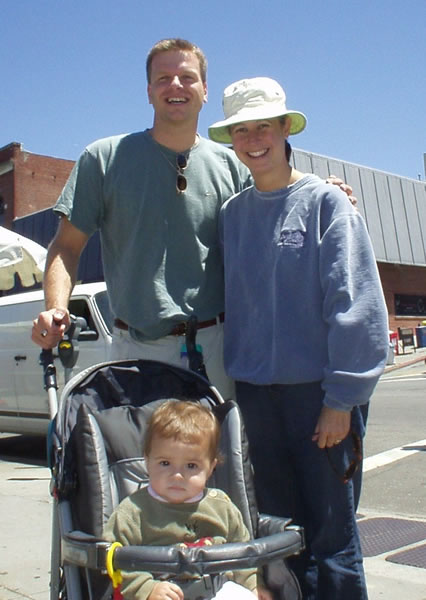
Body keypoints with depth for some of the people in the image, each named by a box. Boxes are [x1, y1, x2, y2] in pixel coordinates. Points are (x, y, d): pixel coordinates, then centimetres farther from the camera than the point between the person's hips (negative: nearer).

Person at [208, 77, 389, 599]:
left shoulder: (325, 201, -3)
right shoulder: (231, 213, 11)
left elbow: (353, 303, -9)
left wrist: (341, 398, -13)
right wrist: (229, 379, 10)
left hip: (318, 389, -4)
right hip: (256, 392, 4)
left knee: (331, 534, 2)